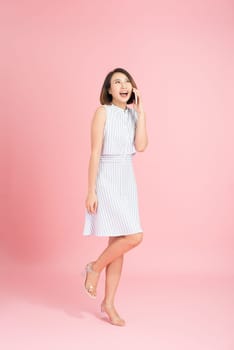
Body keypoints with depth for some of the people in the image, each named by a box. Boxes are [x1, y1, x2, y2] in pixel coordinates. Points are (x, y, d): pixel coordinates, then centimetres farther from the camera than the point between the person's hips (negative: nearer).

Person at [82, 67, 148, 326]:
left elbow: (140, 147, -5)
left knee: (118, 243, 8)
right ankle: (95, 268, 11)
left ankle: (108, 304, 19)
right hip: (107, 180, -6)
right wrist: (91, 191, -14)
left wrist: (140, 112, -5)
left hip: (127, 181, 6)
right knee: (134, 236, -14)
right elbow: (95, 153, -11)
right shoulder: (103, 112, -6)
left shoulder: (133, 114, 10)